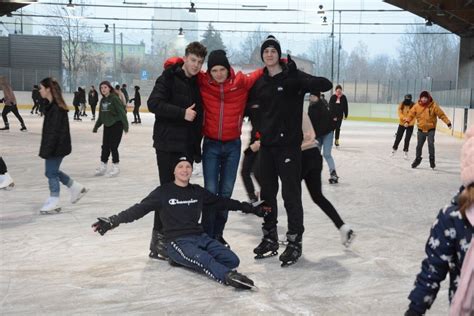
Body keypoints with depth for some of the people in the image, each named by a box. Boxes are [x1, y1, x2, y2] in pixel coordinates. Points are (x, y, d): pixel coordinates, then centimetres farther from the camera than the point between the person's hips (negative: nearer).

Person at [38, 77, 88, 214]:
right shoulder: (52, 105, 10)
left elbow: (54, 131, -23)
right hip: (56, 145, 10)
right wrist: (46, 148, 21)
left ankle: (53, 203, 13)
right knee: (52, 171, 18)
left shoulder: (56, 108, -20)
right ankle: (77, 187, 27)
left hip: (57, 146, -10)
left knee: (52, 172, 1)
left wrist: (46, 150, -22)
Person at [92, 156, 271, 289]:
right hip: (177, 240, -5)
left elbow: (223, 203, 21)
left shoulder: (198, 191, 14)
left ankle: (187, 259, -17)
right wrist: (113, 221, -21)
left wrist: (252, 209, 21)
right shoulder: (163, 192, 2)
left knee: (232, 260, -18)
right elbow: (140, 209, -6)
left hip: (200, 237, 6)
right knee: (205, 260, -36)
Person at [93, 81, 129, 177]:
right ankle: (102, 167, 18)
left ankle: (115, 167, 11)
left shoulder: (114, 98, -12)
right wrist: (96, 126, 22)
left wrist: (125, 125, -21)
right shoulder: (102, 100, 9)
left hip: (116, 125, -7)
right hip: (107, 126, 7)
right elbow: (101, 115, 17)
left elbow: (122, 112, -16)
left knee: (113, 147, -3)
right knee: (105, 147, 9)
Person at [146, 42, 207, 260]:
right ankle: (159, 238, 1)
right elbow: (153, 104, -18)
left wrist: (197, 148, 16)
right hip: (168, 145, -7)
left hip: (188, 146, 7)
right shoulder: (168, 78, -5)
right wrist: (182, 113, -23)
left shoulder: (197, 84, 15)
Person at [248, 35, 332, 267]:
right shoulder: (260, 83, 9)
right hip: (267, 145, 6)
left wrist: (298, 83, -26)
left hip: (289, 144, -6)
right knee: (267, 193, 12)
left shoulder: (292, 76, -6)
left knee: (291, 194, -4)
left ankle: (295, 242, 7)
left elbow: (326, 84, -14)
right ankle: (270, 238, 25)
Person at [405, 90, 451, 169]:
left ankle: (432, 159, 1)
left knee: (431, 144, -13)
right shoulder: (417, 105, -5)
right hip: (421, 129, 2)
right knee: (419, 145, 10)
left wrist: (448, 122, -16)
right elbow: (411, 113, 2)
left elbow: (441, 114, -10)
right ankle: (418, 159, 29)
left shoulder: (433, 105, -11)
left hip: (431, 129, -2)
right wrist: (407, 121, -11)